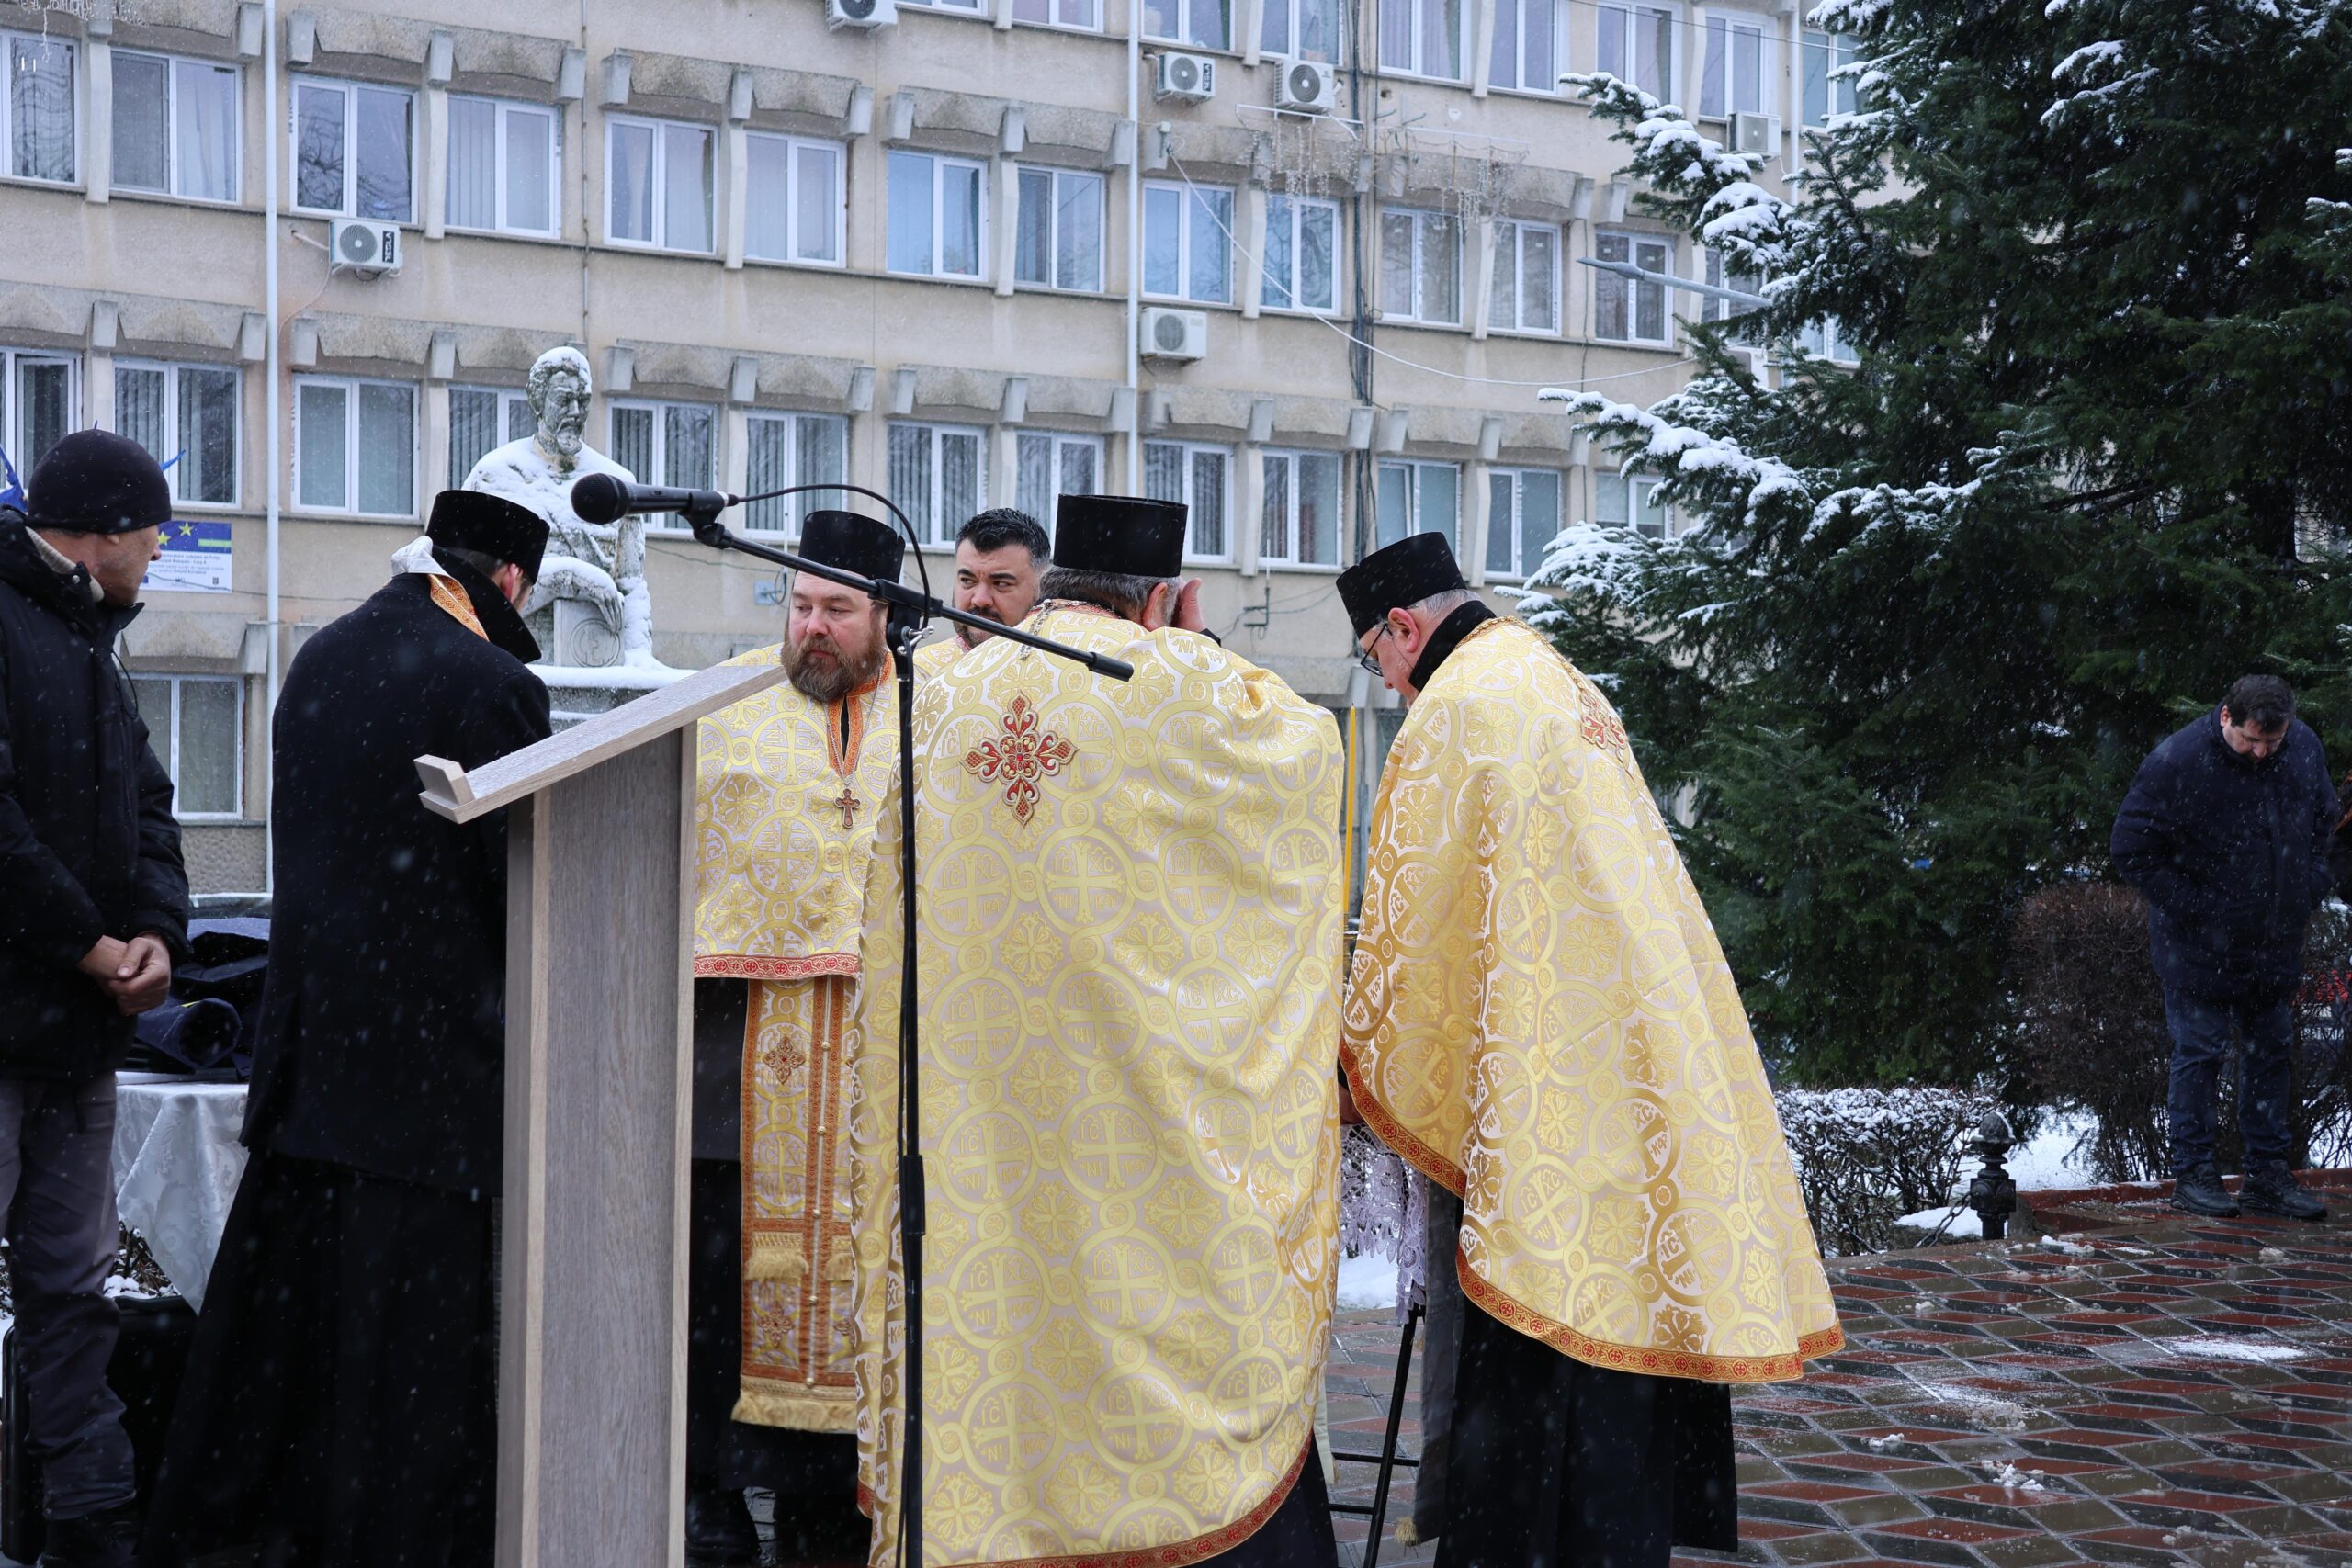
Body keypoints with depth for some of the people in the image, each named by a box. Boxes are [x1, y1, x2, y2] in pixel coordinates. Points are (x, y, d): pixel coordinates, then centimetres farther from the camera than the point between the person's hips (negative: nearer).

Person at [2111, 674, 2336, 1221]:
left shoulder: (2305, 748, -3)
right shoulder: (2176, 762, -20)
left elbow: (2323, 823, 16)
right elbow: (2131, 849, -13)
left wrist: (2309, 890, 4)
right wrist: (2194, 910, -15)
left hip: (2276, 944, 5)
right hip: (2200, 946, -5)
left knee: (2272, 1053, 10)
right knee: (2199, 1054, 0)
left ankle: (2269, 1174, 20)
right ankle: (2193, 1172, 11)